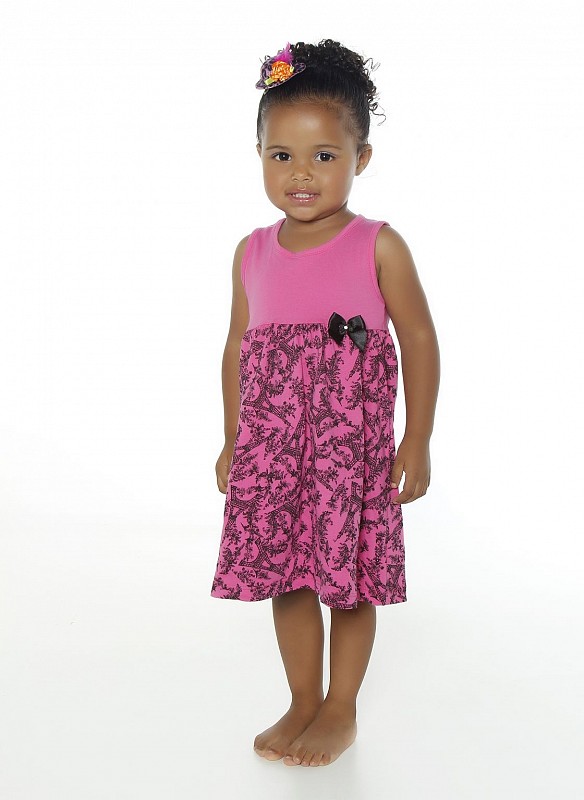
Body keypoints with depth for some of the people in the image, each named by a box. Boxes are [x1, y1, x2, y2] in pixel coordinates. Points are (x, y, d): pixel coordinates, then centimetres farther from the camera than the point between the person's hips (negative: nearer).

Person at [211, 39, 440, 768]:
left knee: (350, 577, 5)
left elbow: (419, 340, -5)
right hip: (271, 444, 4)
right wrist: (233, 440, 13)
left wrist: (417, 442, -8)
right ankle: (303, 703, 30)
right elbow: (238, 347, 12)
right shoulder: (252, 253, 5)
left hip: (353, 441, -4)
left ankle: (341, 709, 25)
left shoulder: (378, 246, -7)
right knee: (284, 572, 11)